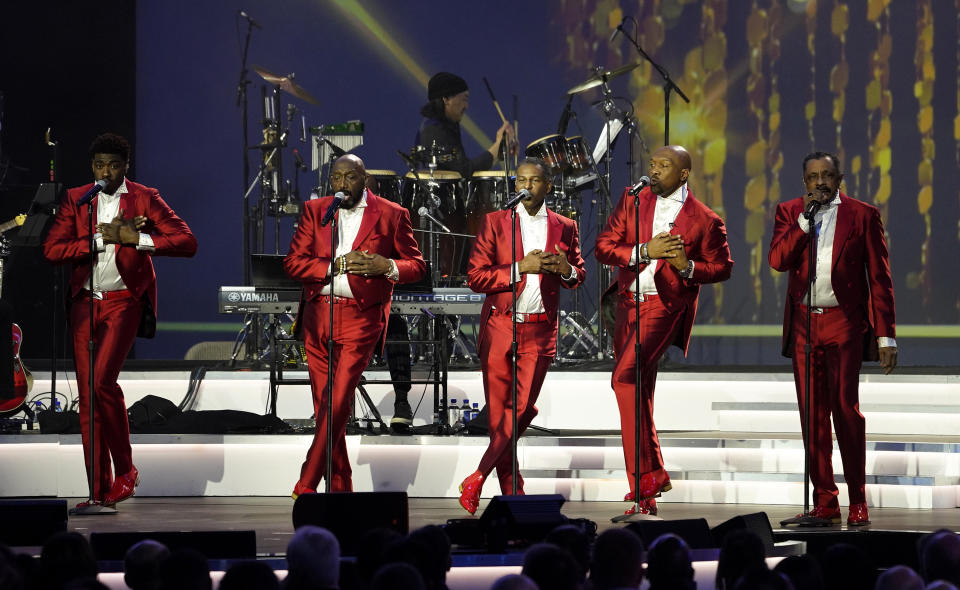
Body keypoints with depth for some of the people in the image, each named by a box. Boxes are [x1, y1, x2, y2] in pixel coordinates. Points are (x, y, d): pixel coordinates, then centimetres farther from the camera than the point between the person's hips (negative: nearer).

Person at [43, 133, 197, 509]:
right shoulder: (76, 199, 8)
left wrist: (137, 239, -17)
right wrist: (102, 238, -12)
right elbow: (52, 250, -4)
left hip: (124, 301, -4)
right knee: (87, 393, 1)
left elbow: (187, 243, -7)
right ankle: (99, 491, 6)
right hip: (85, 302, 4)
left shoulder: (144, 199, 1)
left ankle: (125, 470, -3)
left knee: (102, 380, -21)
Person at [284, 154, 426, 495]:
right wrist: (337, 265, -12)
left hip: (360, 318, -4)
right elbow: (293, 263, 2)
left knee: (338, 402, -14)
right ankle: (340, 488, 17)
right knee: (324, 406, 7)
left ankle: (306, 487, -13)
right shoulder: (314, 211, 9)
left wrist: (386, 266, -15)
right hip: (317, 316, 4)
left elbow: (417, 266, 6)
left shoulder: (391, 215, 3)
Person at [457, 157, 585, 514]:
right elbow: (475, 277, -3)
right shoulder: (495, 223, 3)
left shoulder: (564, 227, 9)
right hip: (499, 328, -1)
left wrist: (566, 270, -5)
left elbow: (578, 276, 20)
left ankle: (478, 478, 0)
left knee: (521, 410, -10)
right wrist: (521, 268, -14)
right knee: (498, 413, 0)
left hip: (539, 331, 1)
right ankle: (512, 493, 10)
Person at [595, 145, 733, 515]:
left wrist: (688, 267, -14)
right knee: (639, 394, 10)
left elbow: (722, 267, 5)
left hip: (664, 306, -6)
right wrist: (644, 251, -16)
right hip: (628, 304, 6)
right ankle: (646, 498, 18)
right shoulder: (632, 201, 5)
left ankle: (648, 472, -22)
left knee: (625, 375, -25)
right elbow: (603, 247, 0)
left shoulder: (704, 220, -4)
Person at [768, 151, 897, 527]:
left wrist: (886, 336, -2)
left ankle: (858, 503, -6)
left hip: (845, 323, -3)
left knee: (845, 407, -12)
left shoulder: (863, 215, 3)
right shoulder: (789, 213, 10)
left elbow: (880, 278, 3)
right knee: (813, 416, 4)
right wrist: (805, 219, -12)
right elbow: (778, 260, -4)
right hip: (803, 323, 3)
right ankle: (824, 503, 9)